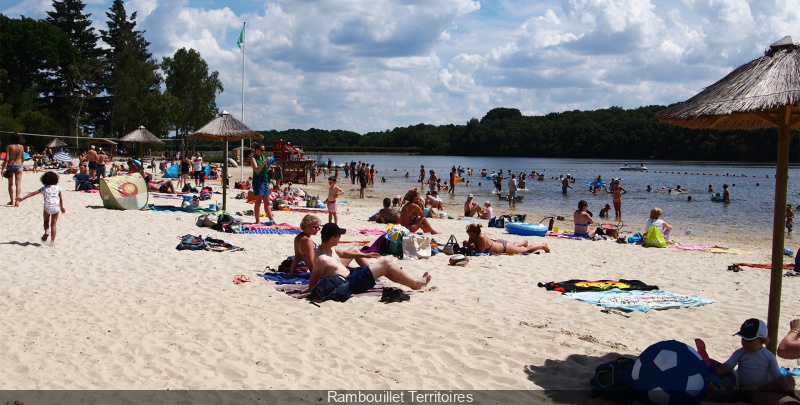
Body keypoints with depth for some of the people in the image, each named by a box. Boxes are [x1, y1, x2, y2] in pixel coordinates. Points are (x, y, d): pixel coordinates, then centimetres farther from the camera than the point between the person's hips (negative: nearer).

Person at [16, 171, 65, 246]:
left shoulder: (44, 189, 14)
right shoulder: (57, 188, 13)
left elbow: (33, 193, 9)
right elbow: (61, 199, 16)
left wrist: (23, 198, 10)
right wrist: (62, 208, 28)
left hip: (47, 207, 0)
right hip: (56, 206, 0)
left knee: (46, 220, 26)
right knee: (53, 224, 8)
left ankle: (46, 231, -3)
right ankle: (52, 241, 3)